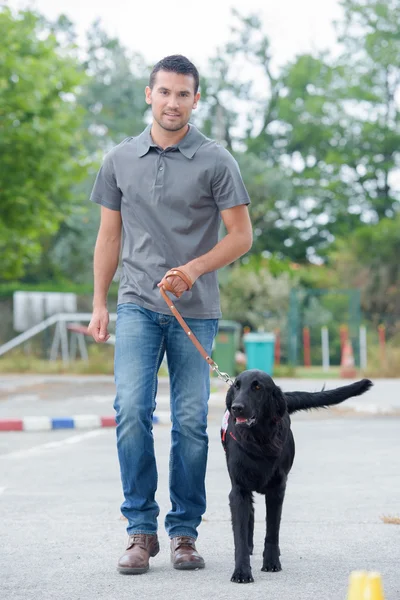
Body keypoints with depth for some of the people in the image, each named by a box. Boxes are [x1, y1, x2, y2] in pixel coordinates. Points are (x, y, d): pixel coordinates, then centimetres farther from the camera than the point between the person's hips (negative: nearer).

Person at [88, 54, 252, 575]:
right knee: (131, 410, -12)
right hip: (138, 304, 1)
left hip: (196, 310, -1)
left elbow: (241, 235, -2)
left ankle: (184, 532, 11)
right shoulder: (120, 160, 9)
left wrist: (194, 268, -16)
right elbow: (109, 235, 14)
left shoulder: (215, 161, 0)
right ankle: (141, 530, -4)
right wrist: (99, 304, 9)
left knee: (191, 423, 0)